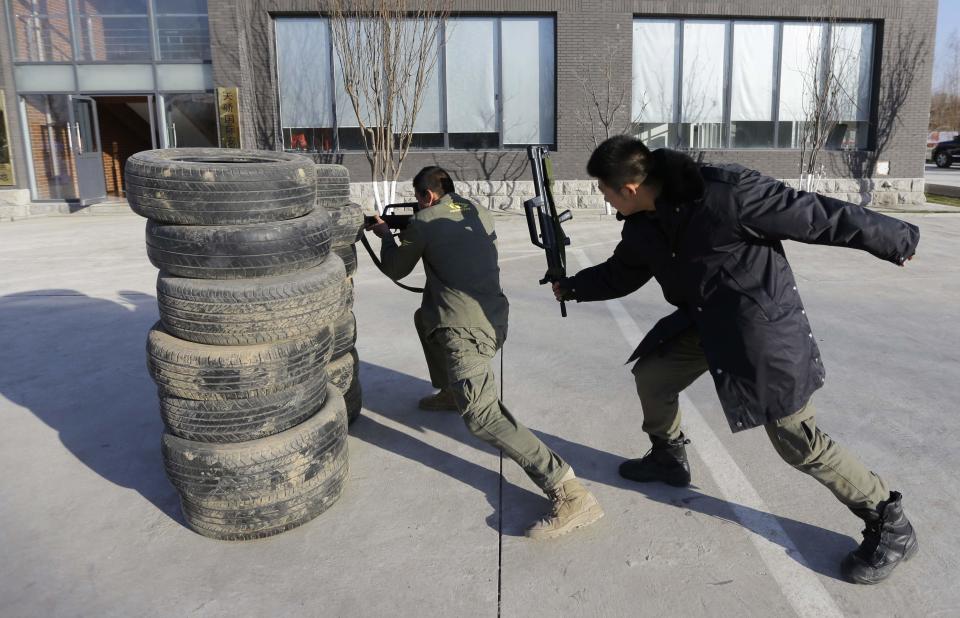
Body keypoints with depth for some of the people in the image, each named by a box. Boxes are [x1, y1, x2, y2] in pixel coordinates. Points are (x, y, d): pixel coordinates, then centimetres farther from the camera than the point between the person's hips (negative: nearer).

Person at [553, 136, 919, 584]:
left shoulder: (726, 193, -30)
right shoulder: (642, 226, -4)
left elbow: (815, 215, -21)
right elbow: (621, 274, 17)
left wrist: (895, 239, -11)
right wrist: (573, 287, 24)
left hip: (761, 323, -7)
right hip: (702, 319, 7)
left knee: (797, 441, -3)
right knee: (651, 377, 11)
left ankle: (891, 526, 16)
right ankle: (668, 458, 39)